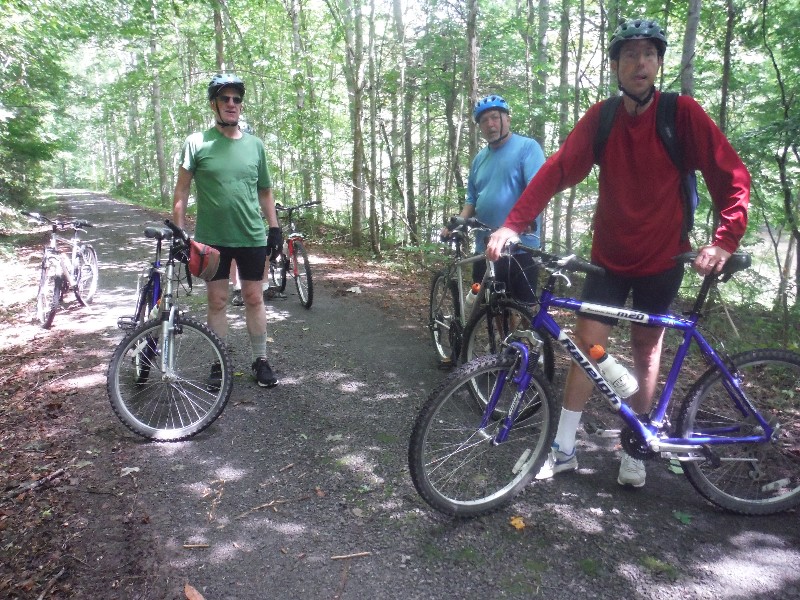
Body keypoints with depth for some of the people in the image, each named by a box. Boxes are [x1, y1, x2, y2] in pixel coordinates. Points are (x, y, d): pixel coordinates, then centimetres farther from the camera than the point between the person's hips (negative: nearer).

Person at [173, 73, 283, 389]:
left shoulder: (254, 144, 6)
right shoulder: (197, 142, -2)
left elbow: (265, 191, 12)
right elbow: (182, 190, -1)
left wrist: (274, 227, 7)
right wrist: (178, 232, -6)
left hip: (252, 237, 2)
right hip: (212, 238, -1)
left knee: (254, 298, 8)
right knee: (217, 301, 7)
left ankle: (260, 360, 21)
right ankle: (219, 364, 20)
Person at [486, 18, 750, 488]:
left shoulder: (682, 114, -12)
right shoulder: (600, 118, -7)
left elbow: (733, 176, -11)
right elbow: (557, 171, -16)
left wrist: (725, 240, -25)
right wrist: (513, 224, -29)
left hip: (662, 259, -1)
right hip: (609, 257, 1)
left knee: (647, 349, 11)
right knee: (587, 344, -4)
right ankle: (564, 449, 10)